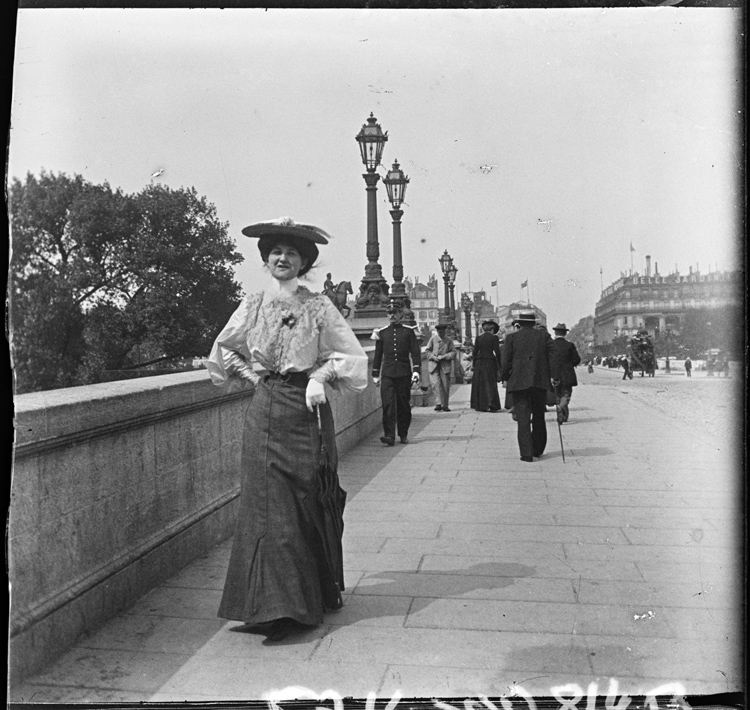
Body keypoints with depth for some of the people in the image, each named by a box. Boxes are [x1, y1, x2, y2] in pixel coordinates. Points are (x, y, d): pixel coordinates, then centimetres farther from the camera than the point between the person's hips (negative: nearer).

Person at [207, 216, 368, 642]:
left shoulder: (318, 306, 1)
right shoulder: (253, 306, 8)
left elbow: (352, 356, 3)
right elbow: (223, 351, 20)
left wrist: (320, 375, -11)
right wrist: (252, 376, 7)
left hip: (306, 410, -1)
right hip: (265, 411, 2)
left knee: (309, 502, 3)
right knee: (270, 504, -1)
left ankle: (320, 594, 19)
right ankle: (278, 604, 10)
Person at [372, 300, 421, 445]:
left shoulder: (408, 331, 4)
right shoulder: (382, 332, 8)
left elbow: (415, 352, 1)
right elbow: (378, 354, 12)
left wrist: (416, 370, -10)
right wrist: (375, 374, 11)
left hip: (404, 374, 0)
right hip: (387, 374, 1)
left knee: (404, 405, 7)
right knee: (388, 404, -11)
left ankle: (403, 435, 21)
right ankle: (389, 436, -13)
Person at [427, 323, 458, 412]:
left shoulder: (449, 340, 7)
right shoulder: (433, 339, 6)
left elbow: (454, 352, 3)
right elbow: (427, 350, 9)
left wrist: (444, 356, -11)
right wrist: (433, 357, -9)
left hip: (445, 365, 1)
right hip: (434, 364, 0)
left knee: (445, 386, 1)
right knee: (436, 383, -16)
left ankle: (444, 405, 11)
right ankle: (439, 402, -15)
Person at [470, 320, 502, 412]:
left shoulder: (478, 338, 4)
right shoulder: (494, 338, -3)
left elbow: (475, 352, 3)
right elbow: (497, 352, -6)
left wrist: (474, 365, 10)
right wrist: (499, 366, -1)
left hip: (479, 363, 2)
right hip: (490, 362, -2)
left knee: (479, 384, 9)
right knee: (490, 383, 3)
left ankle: (481, 405, 10)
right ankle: (491, 404, -11)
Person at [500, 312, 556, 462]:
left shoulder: (511, 337, 0)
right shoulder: (544, 336, 5)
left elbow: (506, 361, -3)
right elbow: (553, 356, -2)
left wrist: (505, 378, 9)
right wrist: (553, 376, 2)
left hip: (519, 383, -2)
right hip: (540, 382, 2)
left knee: (523, 418, 0)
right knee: (539, 417, 16)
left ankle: (527, 453, -5)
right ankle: (538, 449, 26)